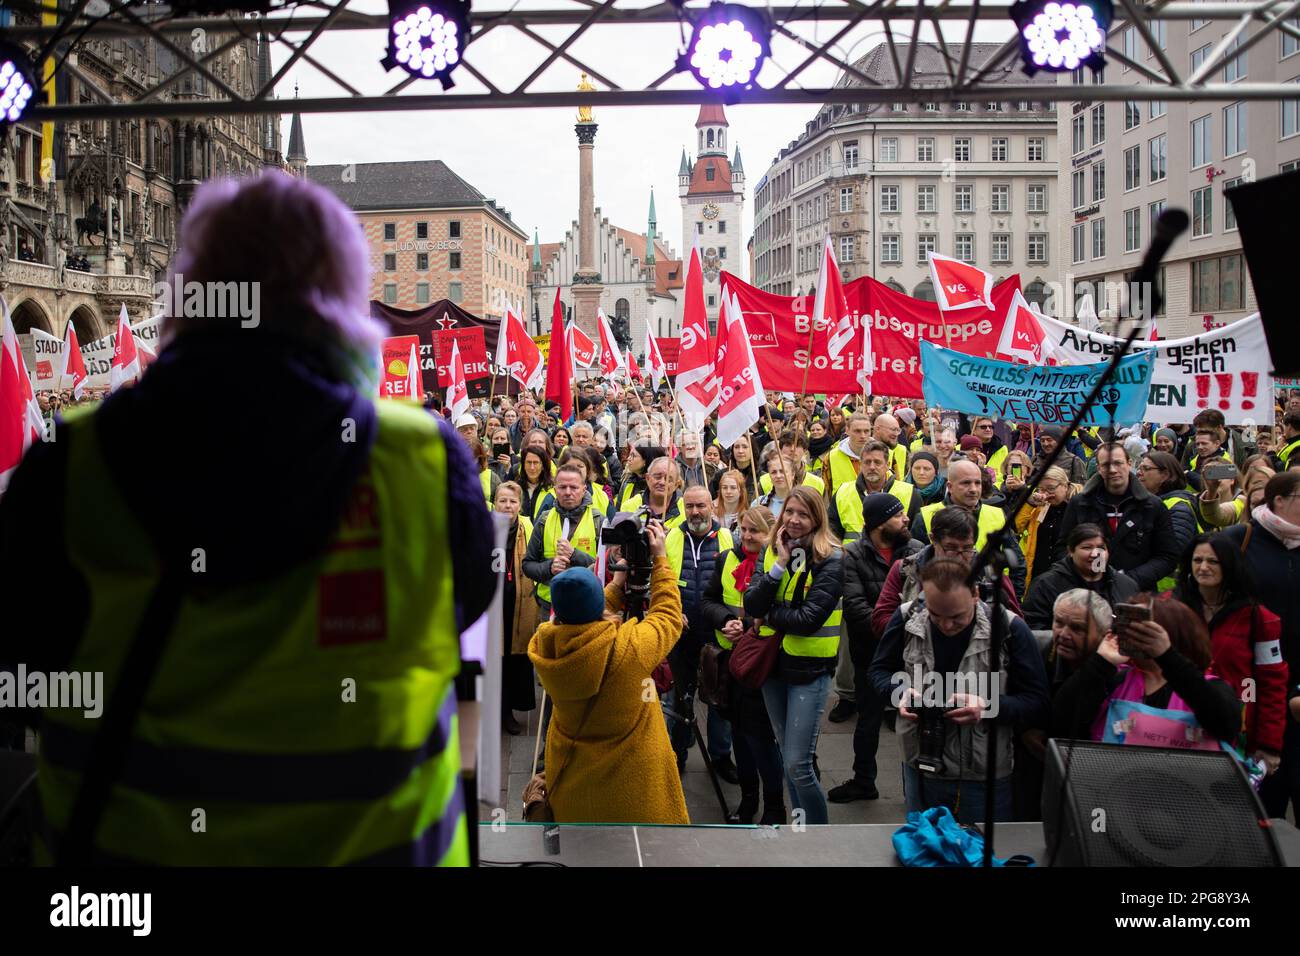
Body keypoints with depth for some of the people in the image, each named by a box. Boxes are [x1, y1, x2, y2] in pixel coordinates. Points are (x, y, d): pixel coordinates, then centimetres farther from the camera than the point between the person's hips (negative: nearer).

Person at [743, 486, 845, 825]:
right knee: (788, 757, 16)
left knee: (798, 764, -8)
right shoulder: (771, 552, 4)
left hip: (810, 670, -6)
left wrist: (768, 614, -9)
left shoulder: (830, 560, -12)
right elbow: (752, 606, -8)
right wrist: (780, 565, -16)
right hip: (773, 664, 6)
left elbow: (810, 619, -21)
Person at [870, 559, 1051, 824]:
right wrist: (899, 691, -14)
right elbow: (878, 670, 8)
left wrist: (989, 706, -27)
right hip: (921, 769, 3)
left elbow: (1038, 703, -10)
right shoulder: (907, 618, -8)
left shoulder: (1009, 629, -15)